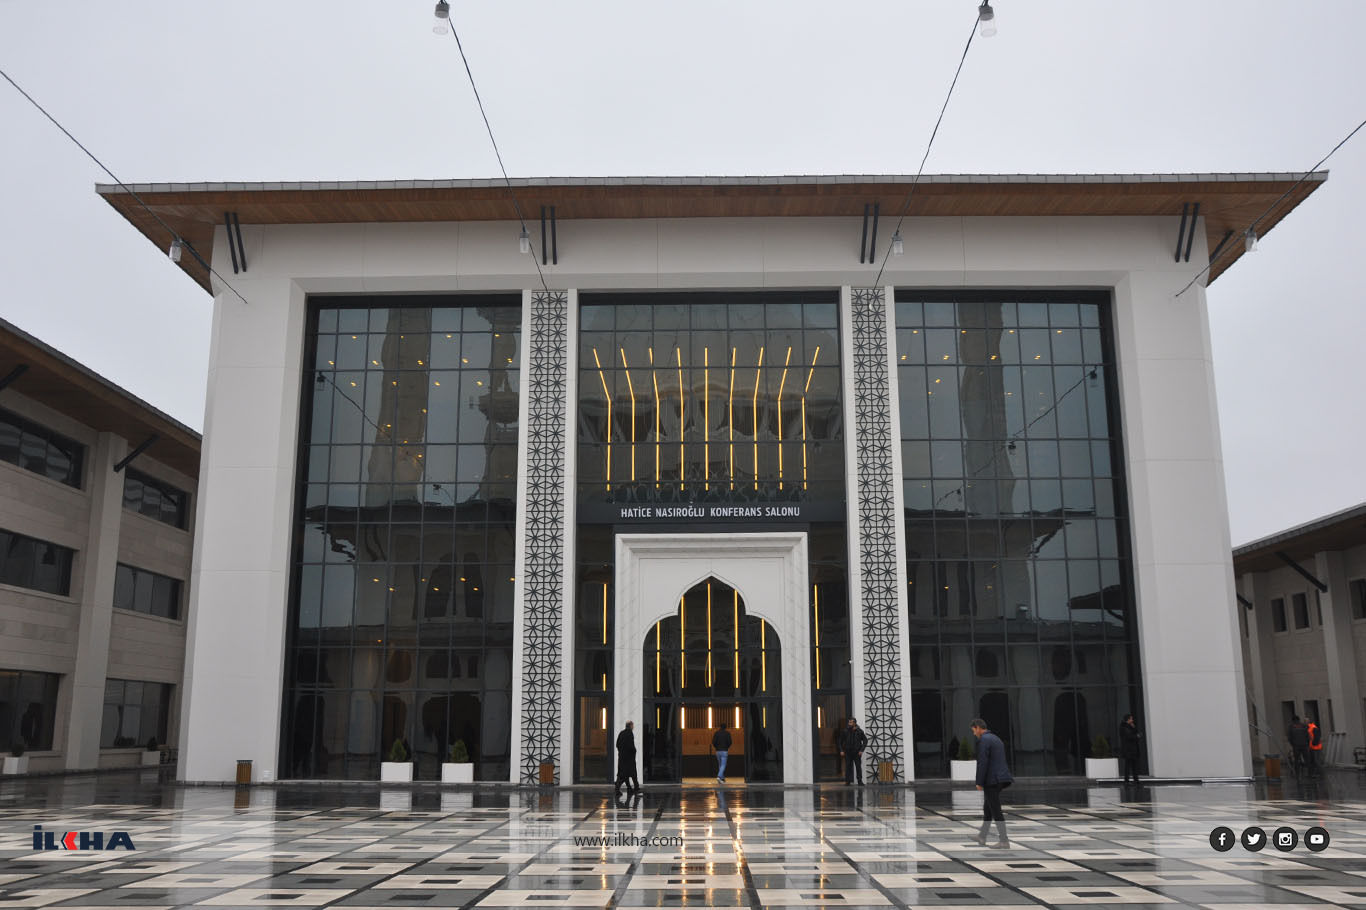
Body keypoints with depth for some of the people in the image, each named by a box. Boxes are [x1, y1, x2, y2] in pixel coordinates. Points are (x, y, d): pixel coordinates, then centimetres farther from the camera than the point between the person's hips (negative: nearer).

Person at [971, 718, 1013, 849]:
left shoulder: (983, 740, -13)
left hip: (991, 780, -10)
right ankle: (982, 837, 28)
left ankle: (1004, 841, -4)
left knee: (996, 810, -5)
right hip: (1000, 778, 10)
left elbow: (982, 763, -18)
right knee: (988, 808, 19)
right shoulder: (996, 738, 17)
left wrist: (979, 782, -13)